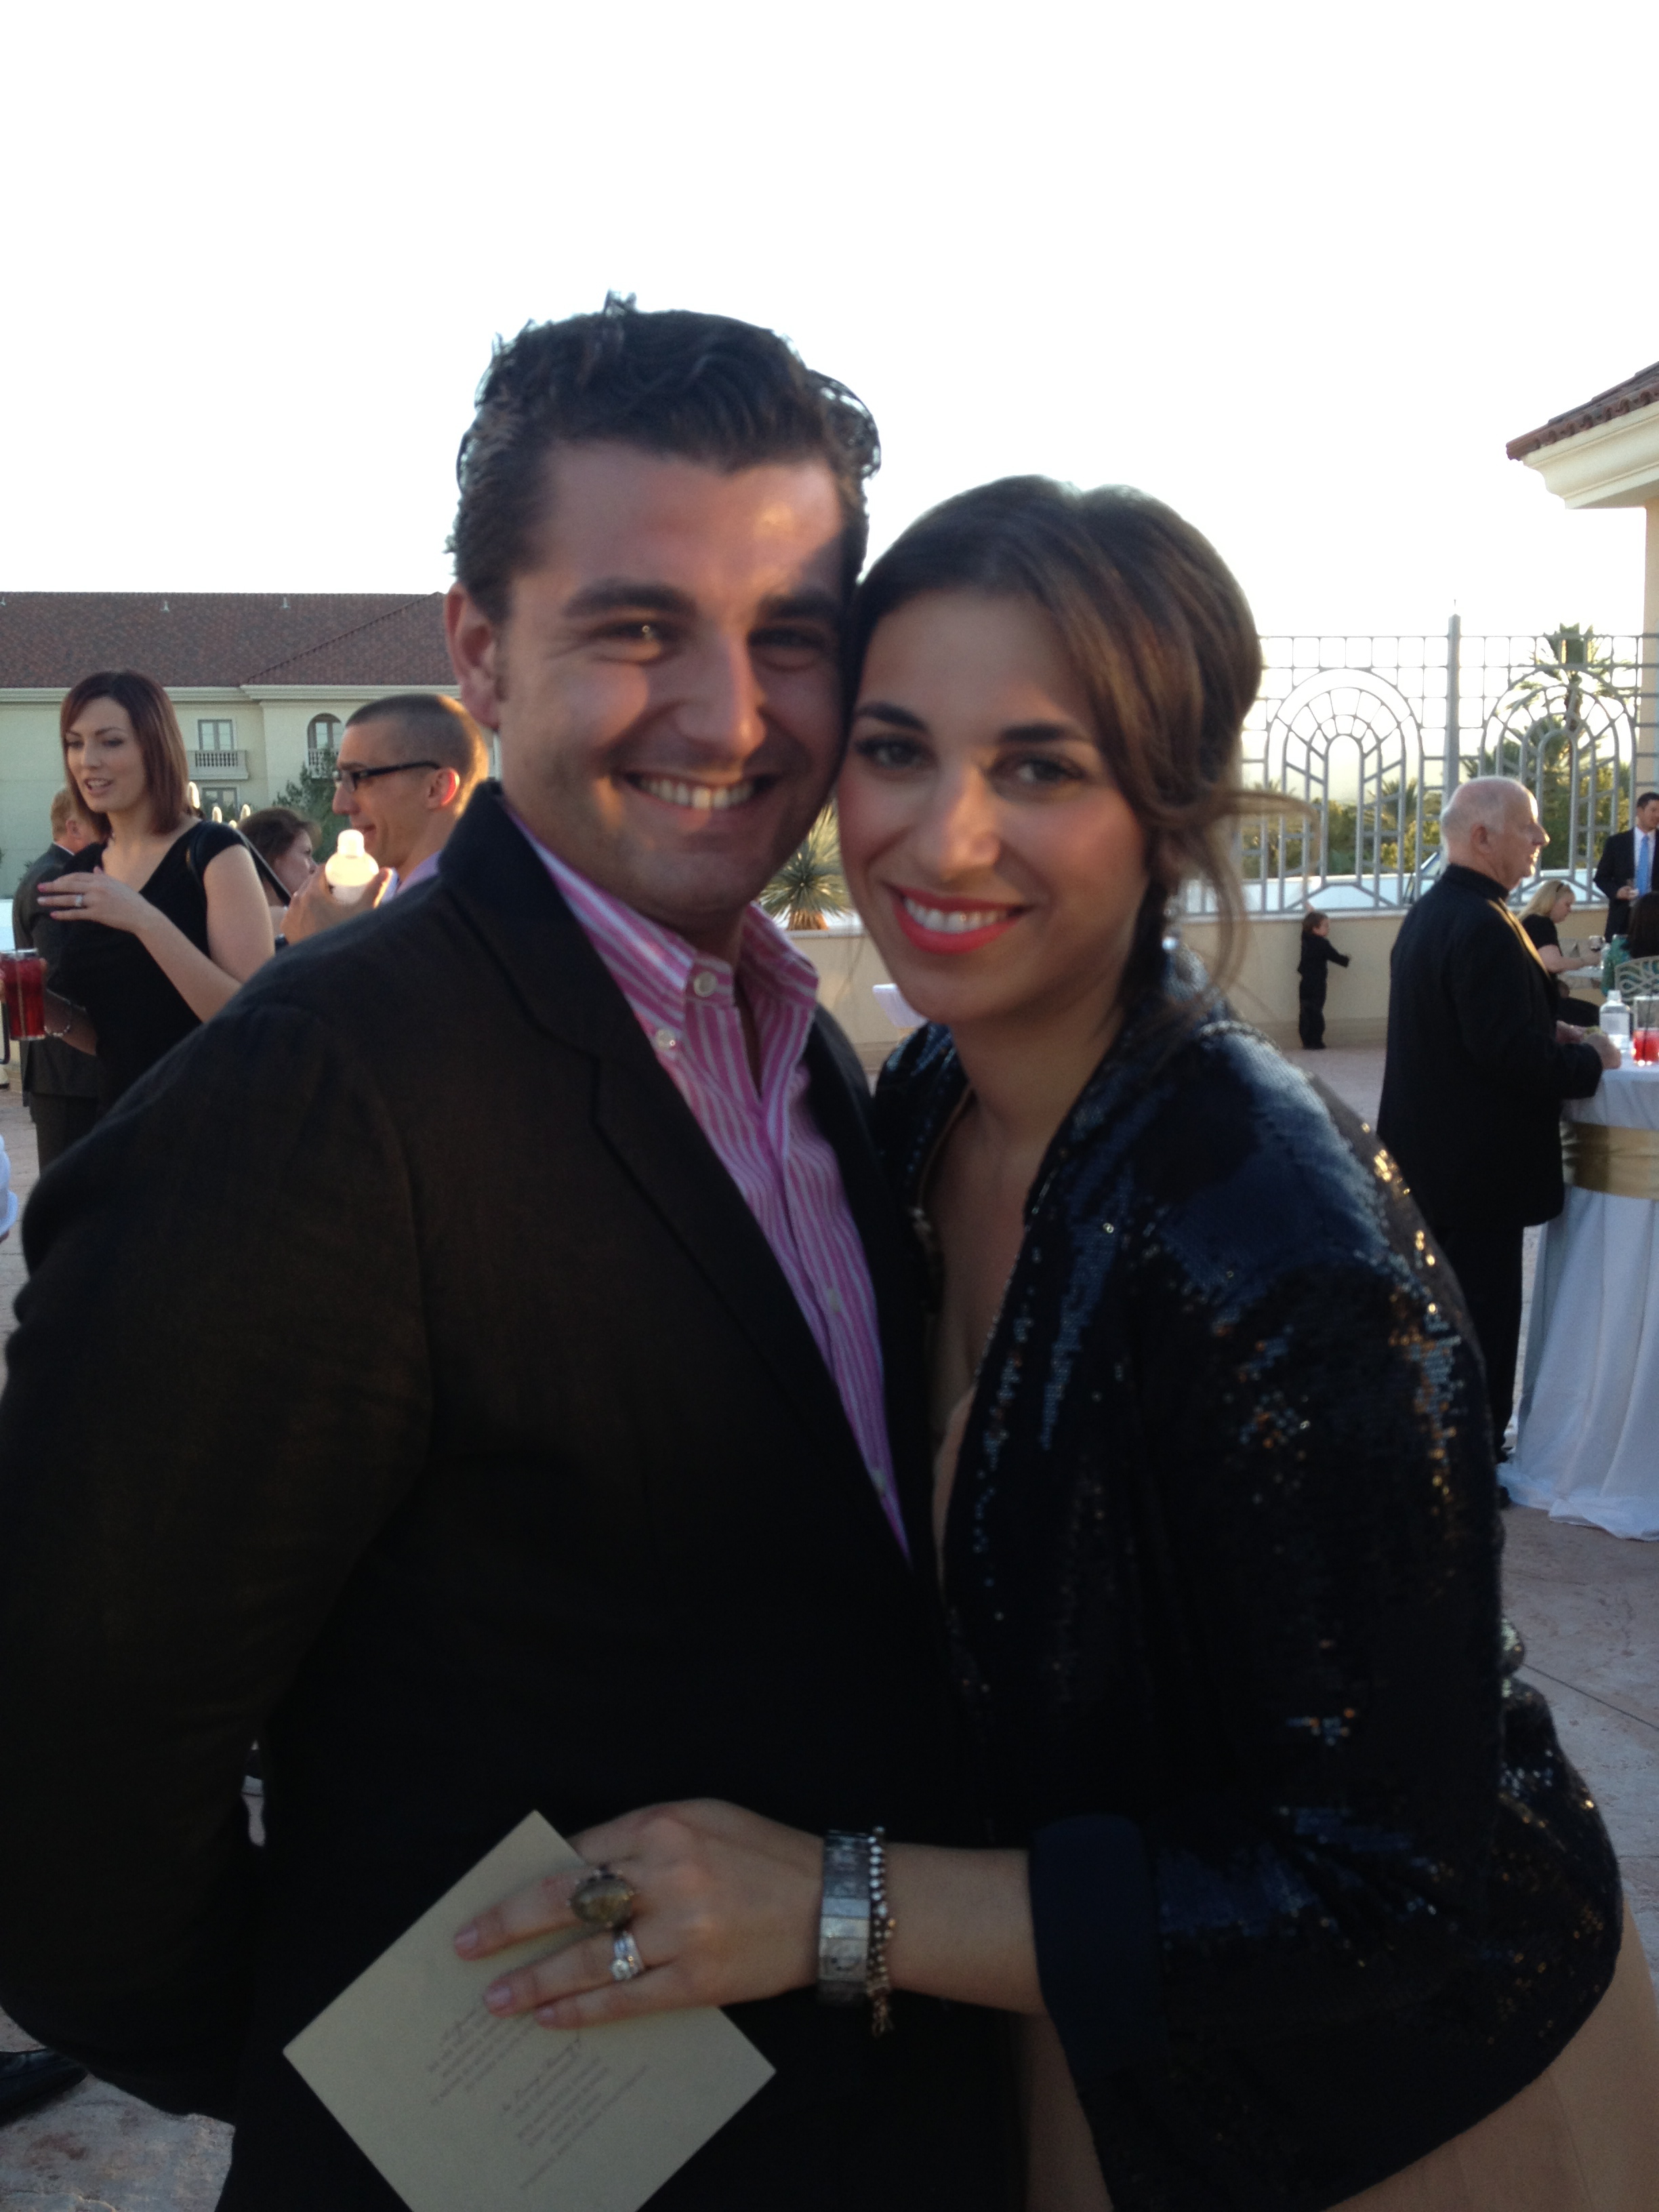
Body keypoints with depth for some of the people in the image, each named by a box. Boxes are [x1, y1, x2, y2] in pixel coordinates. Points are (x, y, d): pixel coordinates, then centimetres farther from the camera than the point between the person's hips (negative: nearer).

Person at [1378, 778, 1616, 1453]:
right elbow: (1518, 1058, -28)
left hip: (1428, 1159, 10)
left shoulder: (1427, 914, 8)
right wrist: (1590, 1058, -11)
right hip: (1479, 1167, -10)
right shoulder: (1484, 927, -24)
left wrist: (1548, 1032, 5)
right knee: (1484, 1316, 2)